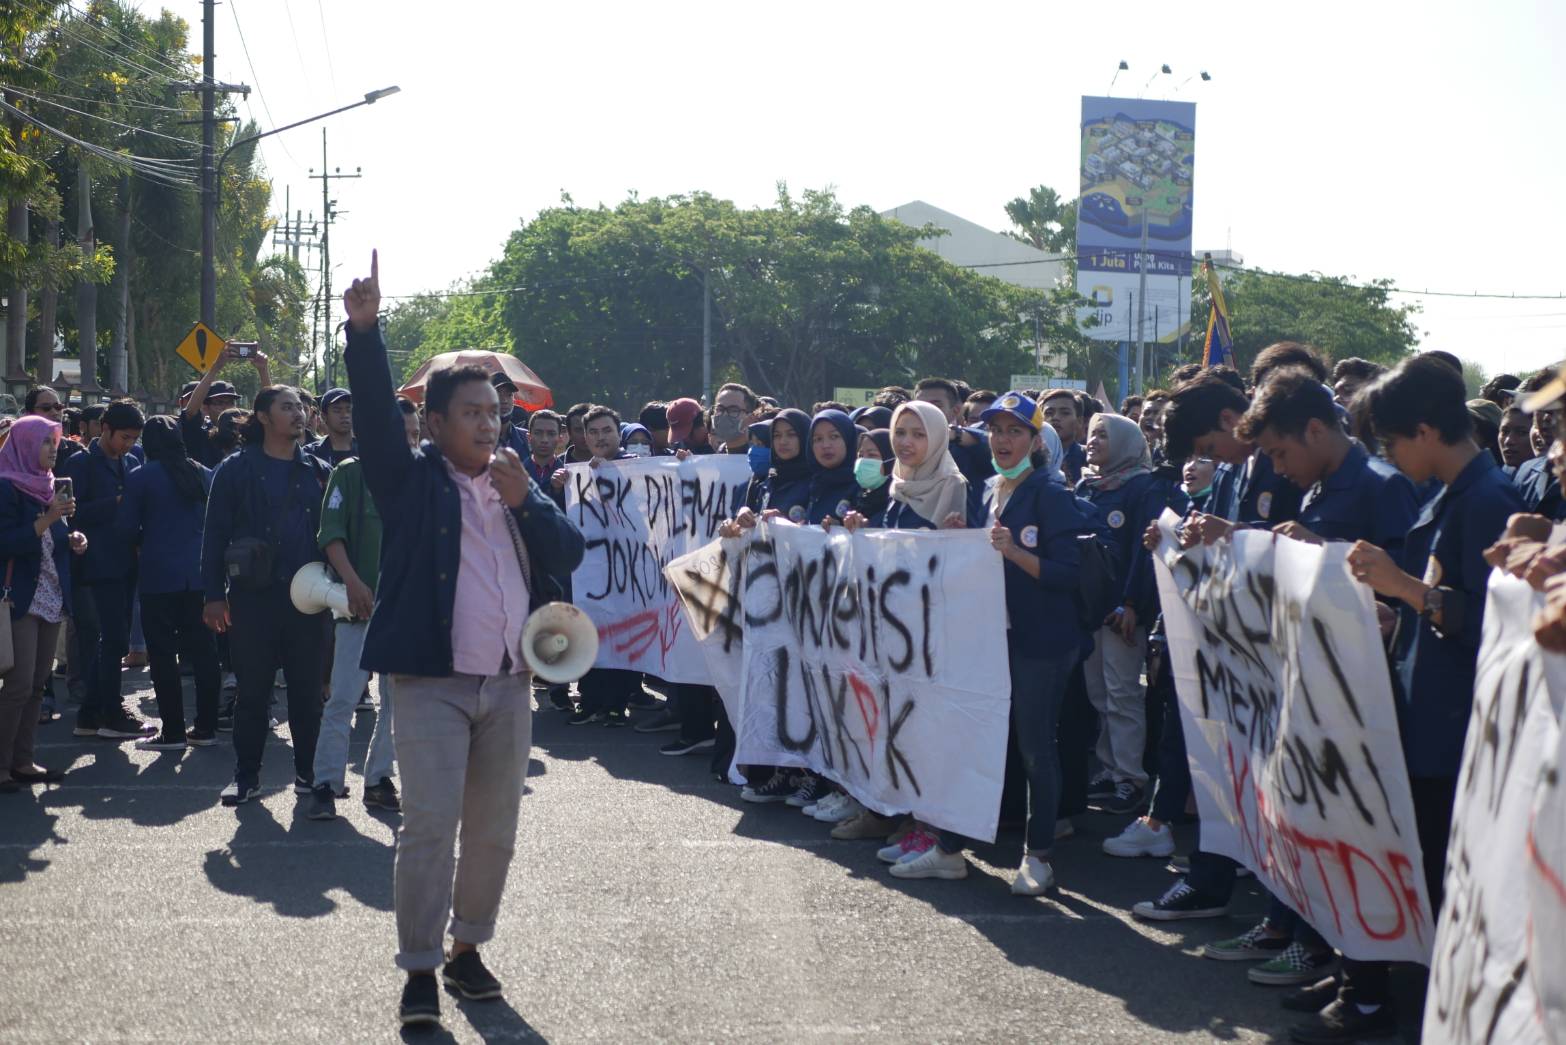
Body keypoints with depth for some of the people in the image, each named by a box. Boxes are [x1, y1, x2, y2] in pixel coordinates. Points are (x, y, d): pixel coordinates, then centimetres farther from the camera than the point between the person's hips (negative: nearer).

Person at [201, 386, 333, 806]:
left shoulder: (319, 471, 9)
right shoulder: (237, 469, 1)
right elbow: (215, 533, 0)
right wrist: (214, 594, -5)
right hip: (253, 595, -2)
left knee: (307, 689, 6)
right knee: (252, 689, 4)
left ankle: (309, 772, 17)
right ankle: (246, 774, 13)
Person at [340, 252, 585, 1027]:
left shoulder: (517, 482, 14)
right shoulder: (411, 478, 1)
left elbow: (569, 554, 4)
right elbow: (376, 410, -14)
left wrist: (525, 500, -11)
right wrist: (364, 329, -28)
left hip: (509, 683, 5)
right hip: (432, 682, -5)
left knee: (493, 829, 11)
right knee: (429, 824, -9)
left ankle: (468, 947, 25)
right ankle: (420, 969, -1)